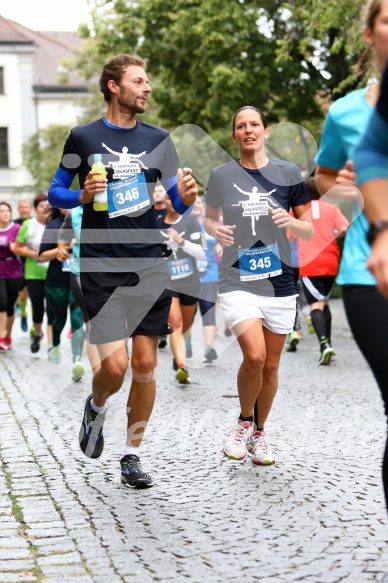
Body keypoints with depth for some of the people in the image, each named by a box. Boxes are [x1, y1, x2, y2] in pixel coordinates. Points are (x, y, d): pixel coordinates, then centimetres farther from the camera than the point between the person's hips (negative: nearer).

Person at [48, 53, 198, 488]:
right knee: (114, 366, -10)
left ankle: (132, 455, 17)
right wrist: (83, 196, -12)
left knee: (145, 364, 2)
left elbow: (177, 201, 13)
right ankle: (96, 407, 25)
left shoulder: (158, 139, 9)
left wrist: (185, 197, -10)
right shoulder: (82, 138, 1)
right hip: (101, 268, -3)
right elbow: (55, 193, 8)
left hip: (150, 266, 3)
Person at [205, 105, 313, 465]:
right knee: (254, 356, -20)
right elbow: (209, 218, 17)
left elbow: (309, 230, 6)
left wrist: (290, 222, -16)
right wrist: (217, 231, -6)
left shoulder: (288, 173, 1)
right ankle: (244, 422, 7)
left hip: (279, 283, 2)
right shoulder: (221, 176, 1)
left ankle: (259, 434, 30)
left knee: (271, 365, 8)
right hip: (237, 282, -2)